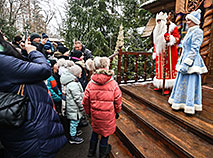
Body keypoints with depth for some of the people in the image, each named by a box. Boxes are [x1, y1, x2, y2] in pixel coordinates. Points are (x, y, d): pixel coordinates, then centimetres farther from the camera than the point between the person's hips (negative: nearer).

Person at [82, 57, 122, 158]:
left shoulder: (91, 83, -10)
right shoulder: (113, 83, -15)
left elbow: (85, 100, -3)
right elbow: (118, 100, -7)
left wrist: (88, 112, 14)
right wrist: (117, 111, 11)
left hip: (95, 113, 3)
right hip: (108, 114, -2)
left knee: (95, 130, 26)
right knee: (106, 131, 19)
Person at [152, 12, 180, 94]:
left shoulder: (172, 27, -1)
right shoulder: (157, 30, 19)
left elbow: (177, 38, -8)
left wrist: (170, 38, -26)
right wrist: (155, 52, 18)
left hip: (169, 52, -6)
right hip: (160, 53, 6)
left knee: (168, 68, -6)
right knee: (160, 68, 7)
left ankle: (168, 87, -1)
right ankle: (160, 86, 15)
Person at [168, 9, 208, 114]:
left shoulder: (197, 31, -10)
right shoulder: (189, 32, 18)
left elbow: (194, 49, -18)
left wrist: (186, 63, -23)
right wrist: (180, 61, 20)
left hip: (192, 62, -9)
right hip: (185, 60, 9)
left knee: (190, 83, -4)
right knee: (182, 82, 13)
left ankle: (190, 106, 6)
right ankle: (180, 103, 24)